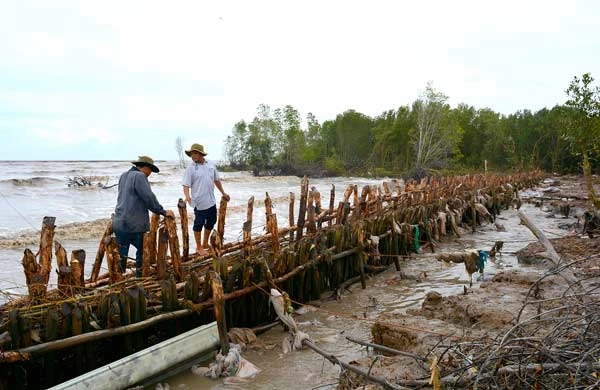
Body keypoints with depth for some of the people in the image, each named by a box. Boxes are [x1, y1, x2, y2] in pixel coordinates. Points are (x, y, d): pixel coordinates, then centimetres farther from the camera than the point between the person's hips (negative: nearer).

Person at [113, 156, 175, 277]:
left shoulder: (123, 176, 15)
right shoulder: (139, 176, -12)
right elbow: (149, 198, -17)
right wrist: (163, 212, -8)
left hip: (119, 223, 8)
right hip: (134, 225, -8)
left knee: (121, 254, 12)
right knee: (142, 251, 9)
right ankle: (140, 277, 16)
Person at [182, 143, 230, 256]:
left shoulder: (211, 165, 4)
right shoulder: (190, 168, -9)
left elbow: (217, 180, 16)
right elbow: (186, 185, -13)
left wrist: (223, 193, 20)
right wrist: (187, 196, -30)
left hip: (211, 201, 6)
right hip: (199, 202, -6)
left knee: (211, 222, 16)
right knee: (198, 224, 3)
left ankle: (205, 243, 34)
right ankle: (199, 247, 17)